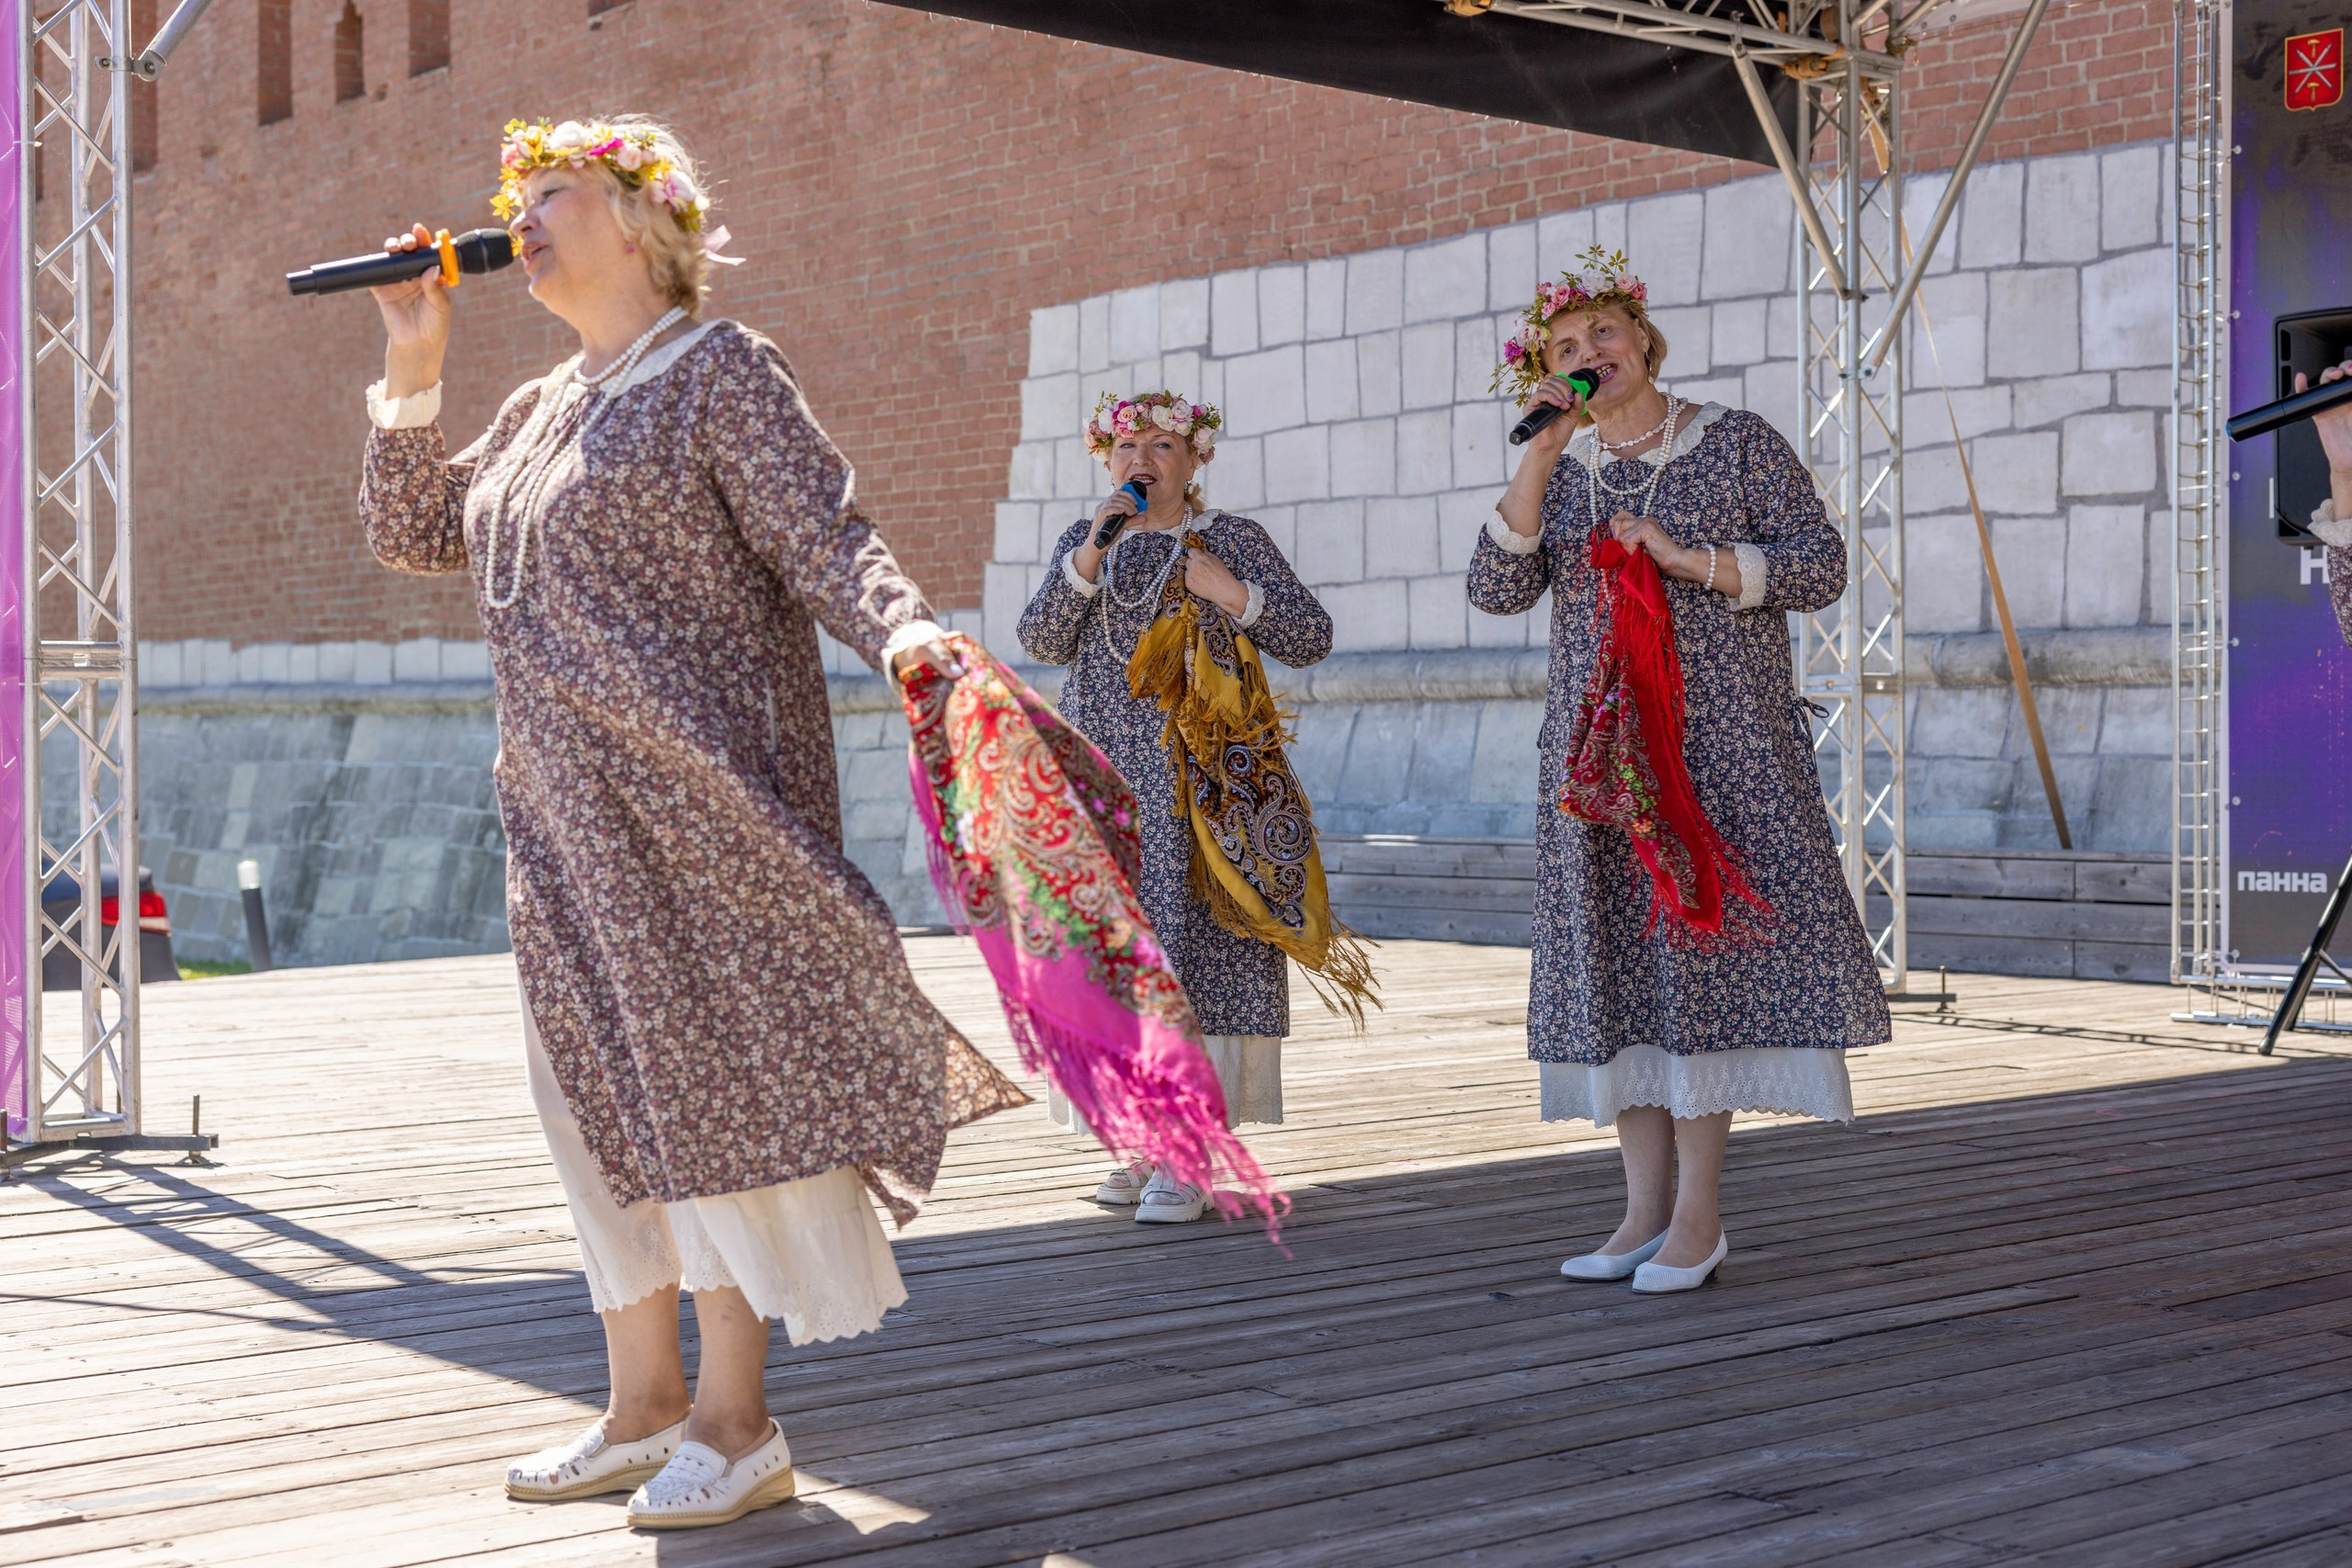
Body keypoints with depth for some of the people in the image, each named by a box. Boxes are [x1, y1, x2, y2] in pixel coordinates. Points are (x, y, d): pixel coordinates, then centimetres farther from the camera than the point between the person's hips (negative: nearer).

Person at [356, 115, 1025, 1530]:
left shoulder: (718, 371, -3)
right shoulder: (543, 410, 19)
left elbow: (822, 535, -12)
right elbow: (413, 537, 21)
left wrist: (899, 626, -32)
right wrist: (412, 368, 13)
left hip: (693, 798, -8)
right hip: (566, 811, 8)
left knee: (700, 1071, -5)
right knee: (599, 1088, 11)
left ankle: (738, 1426, 4)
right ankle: (645, 1405, 22)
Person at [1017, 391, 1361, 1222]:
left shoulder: (1232, 538, 5)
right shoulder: (1081, 541, 15)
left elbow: (1311, 639, 2)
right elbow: (1041, 642, 1)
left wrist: (1234, 595, -13)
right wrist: (1090, 558, -11)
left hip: (1200, 773, -4)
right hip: (1103, 772, 4)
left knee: (1194, 934, -9)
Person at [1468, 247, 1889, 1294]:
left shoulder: (1738, 444, 3)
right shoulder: (1558, 473, 12)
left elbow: (1819, 566, -3)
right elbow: (1497, 590, -3)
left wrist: (1691, 559, -13)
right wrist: (1541, 456, -10)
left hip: (1723, 736, -4)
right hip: (1597, 745, 4)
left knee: (1701, 941, -8)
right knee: (1617, 957, 2)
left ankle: (1699, 1214, -3)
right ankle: (1647, 1210, 8)